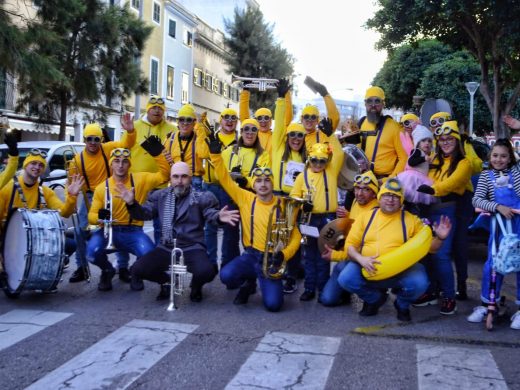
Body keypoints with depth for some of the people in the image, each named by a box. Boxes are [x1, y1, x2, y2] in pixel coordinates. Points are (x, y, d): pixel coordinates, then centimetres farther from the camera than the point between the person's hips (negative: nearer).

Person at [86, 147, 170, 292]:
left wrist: (157, 153, -9)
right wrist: (100, 216, -20)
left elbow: (165, 175, 1)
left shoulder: (140, 179, 2)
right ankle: (107, 271, 10)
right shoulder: (102, 187, 2)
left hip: (133, 231, -1)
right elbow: (91, 216, 4)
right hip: (109, 230, 1)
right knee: (92, 252, -29)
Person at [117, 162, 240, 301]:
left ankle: (196, 286, 11)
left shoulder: (201, 197, -3)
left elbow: (210, 214, -10)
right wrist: (132, 203, -8)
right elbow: (144, 214, 12)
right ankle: (166, 281, 18)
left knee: (206, 272, -31)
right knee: (138, 269, -15)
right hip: (166, 248, 3)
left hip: (192, 248, -3)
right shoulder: (160, 196, 8)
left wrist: (219, 217, -34)